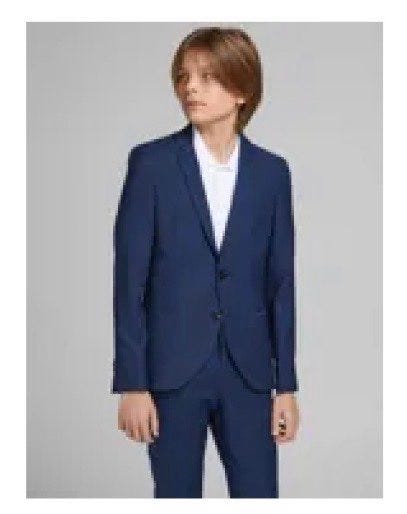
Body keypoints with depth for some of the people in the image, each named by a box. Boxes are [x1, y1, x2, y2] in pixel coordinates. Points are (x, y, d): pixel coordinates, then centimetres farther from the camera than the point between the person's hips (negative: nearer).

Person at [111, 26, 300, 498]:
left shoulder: (271, 171, 4)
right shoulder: (152, 162, -4)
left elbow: (280, 281, 6)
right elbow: (129, 278, -5)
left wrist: (286, 385, 4)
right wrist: (131, 383, -9)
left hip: (247, 371, 2)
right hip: (172, 370, -2)